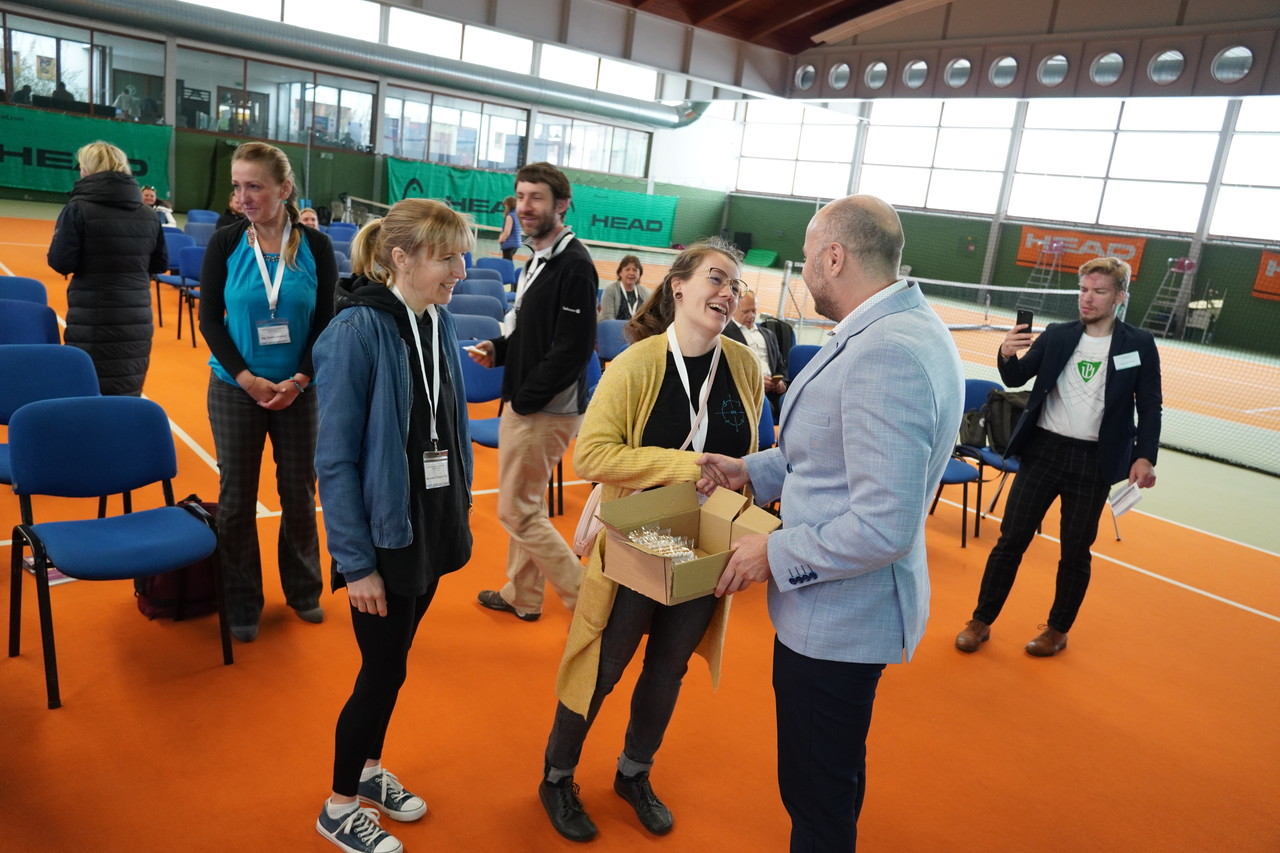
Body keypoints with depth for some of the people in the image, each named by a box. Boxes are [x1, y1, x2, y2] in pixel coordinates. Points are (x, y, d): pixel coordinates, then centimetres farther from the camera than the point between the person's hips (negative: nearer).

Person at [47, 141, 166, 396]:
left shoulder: (78, 208, -8)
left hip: (92, 322, -4)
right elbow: (160, 264, 11)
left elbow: (61, 262, -9)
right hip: (137, 321, 4)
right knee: (128, 396, 13)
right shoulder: (147, 214, 5)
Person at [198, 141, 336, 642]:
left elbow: (325, 324, -2)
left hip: (298, 390, 0)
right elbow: (209, 319, -3)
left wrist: (298, 381, -13)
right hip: (234, 389, 0)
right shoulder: (224, 243, -4)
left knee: (299, 492, 9)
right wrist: (246, 378, -13)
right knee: (237, 497, 6)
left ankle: (303, 590, 29)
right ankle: (242, 604, 22)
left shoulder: (315, 247, -5)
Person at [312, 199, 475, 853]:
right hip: (384, 533, -6)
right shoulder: (356, 331, -19)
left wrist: (460, 511, 11)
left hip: (433, 528, 6)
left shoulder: (440, 323, 1)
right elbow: (335, 459, -17)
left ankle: (369, 770, 42)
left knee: (391, 663, 20)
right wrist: (356, 561, -16)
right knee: (384, 672, 7)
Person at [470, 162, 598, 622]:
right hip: (524, 406, 10)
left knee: (518, 510, -1)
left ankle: (588, 599, 10)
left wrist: (523, 400, -18)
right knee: (524, 504, 19)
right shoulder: (538, 260, 12)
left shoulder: (575, 265, -18)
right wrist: (498, 348, 3)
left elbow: (573, 348, -24)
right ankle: (522, 594, 34)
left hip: (546, 410, -10)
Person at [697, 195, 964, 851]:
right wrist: (751, 471, 8)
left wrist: (774, 552, -18)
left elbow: (884, 526, -30)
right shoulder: (895, 329, 5)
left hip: (838, 617, -10)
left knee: (817, 798, 10)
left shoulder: (886, 355, -28)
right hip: (843, 607, 10)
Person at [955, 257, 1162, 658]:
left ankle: (1058, 630, 27)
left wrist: (1144, 456, -11)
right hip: (1043, 449, 2)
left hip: (1094, 461, -1)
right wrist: (1007, 356, -20)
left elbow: (1150, 407, 0)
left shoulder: (1139, 344, -2)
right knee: (1011, 539, 3)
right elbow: (1016, 379, 2)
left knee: (1075, 551, 9)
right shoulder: (1056, 335, 3)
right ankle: (981, 621, 15)